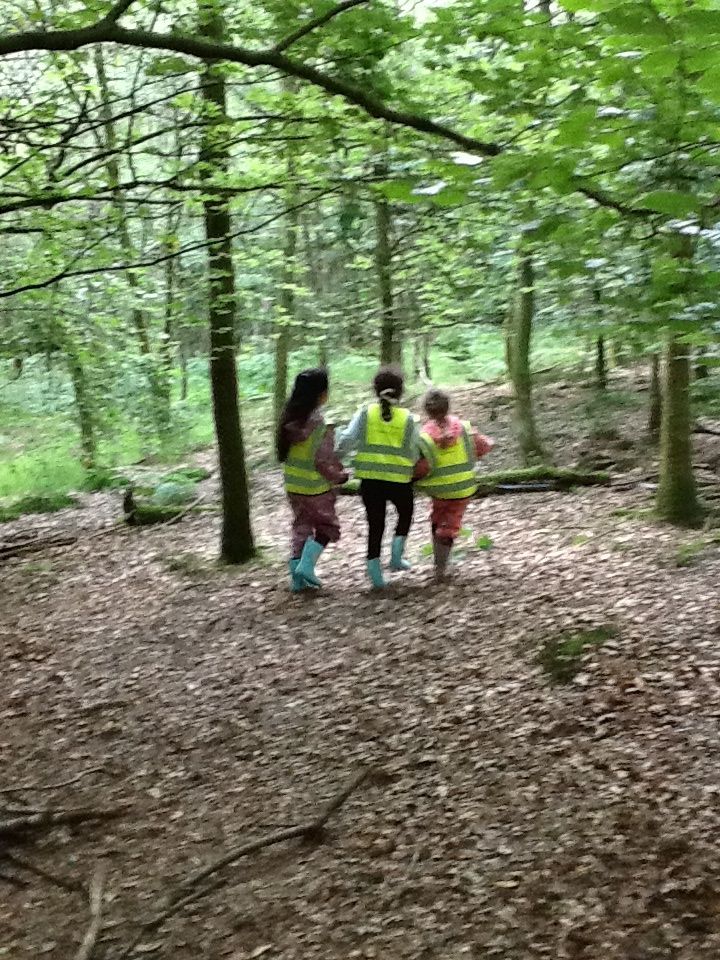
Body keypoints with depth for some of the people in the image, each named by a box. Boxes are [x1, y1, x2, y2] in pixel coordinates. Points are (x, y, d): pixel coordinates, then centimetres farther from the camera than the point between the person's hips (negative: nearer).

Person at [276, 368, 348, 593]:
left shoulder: (290, 417, -1)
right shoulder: (319, 423, -22)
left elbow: (284, 451, 8)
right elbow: (323, 462, -22)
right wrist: (340, 477, -6)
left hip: (293, 484, 6)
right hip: (316, 487, -6)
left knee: (301, 525, 17)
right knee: (327, 526, 13)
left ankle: (297, 577, 15)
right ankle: (306, 565, -1)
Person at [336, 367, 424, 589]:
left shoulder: (365, 414, -2)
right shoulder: (408, 418, -3)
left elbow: (346, 441, -8)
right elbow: (415, 452, 1)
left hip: (370, 479, 1)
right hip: (399, 479, -1)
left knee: (375, 524, 13)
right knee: (405, 513, 26)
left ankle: (375, 573, 11)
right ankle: (396, 556, 13)